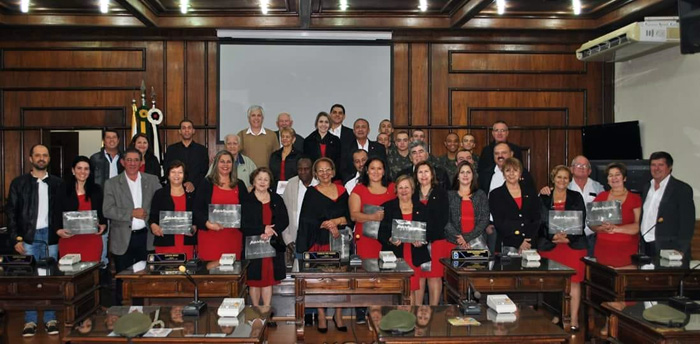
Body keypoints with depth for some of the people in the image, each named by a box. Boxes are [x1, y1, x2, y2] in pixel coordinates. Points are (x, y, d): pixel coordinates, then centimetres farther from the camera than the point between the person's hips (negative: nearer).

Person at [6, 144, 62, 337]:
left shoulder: (57, 183, 8)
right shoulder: (19, 183, 5)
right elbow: (11, 212, 3)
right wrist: (15, 239, -4)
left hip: (50, 236, 1)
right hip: (28, 237, -1)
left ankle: (50, 319, 11)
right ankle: (30, 321, 10)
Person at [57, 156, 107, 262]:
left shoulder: (96, 190, 12)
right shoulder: (63, 191, 6)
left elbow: (102, 213, 14)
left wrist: (103, 225, -4)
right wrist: (58, 231, -11)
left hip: (92, 240, 1)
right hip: (69, 239, -1)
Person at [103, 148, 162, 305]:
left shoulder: (152, 180, 8)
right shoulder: (112, 183, 3)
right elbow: (107, 210, -7)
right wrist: (131, 213, -13)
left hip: (146, 237, 1)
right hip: (123, 238, -1)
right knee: (123, 280, 6)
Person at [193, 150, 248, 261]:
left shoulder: (239, 185, 14)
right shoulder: (206, 183, 4)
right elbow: (197, 209, 0)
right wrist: (207, 224, -15)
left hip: (233, 236, 3)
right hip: (210, 234, -2)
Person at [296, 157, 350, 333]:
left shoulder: (342, 191, 11)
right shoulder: (311, 193, 4)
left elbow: (349, 217, 7)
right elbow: (306, 219, -6)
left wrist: (335, 221, -10)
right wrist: (328, 226, -14)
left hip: (339, 240, 2)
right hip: (319, 241, -2)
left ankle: (338, 314, 12)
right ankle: (321, 315, 9)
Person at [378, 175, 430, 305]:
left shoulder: (422, 209, 13)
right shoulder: (387, 208, 8)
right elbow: (381, 233, 4)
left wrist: (422, 242, -7)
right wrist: (390, 240, -15)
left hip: (417, 259, 2)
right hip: (395, 258, -2)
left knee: (417, 291, 0)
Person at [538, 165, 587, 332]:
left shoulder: (576, 197, 8)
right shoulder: (543, 198, 7)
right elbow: (540, 223, 1)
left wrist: (568, 237, -11)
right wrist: (553, 237, -14)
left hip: (573, 244, 0)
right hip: (550, 245, 0)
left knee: (574, 281, -2)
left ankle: (574, 320, 1)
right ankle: (556, 316, 11)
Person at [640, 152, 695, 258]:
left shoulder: (682, 189, -5)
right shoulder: (646, 188, 14)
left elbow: (687, 223, -10)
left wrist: (681, 251, -16)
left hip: (668, 249, -5)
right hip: (646, 248, 5)